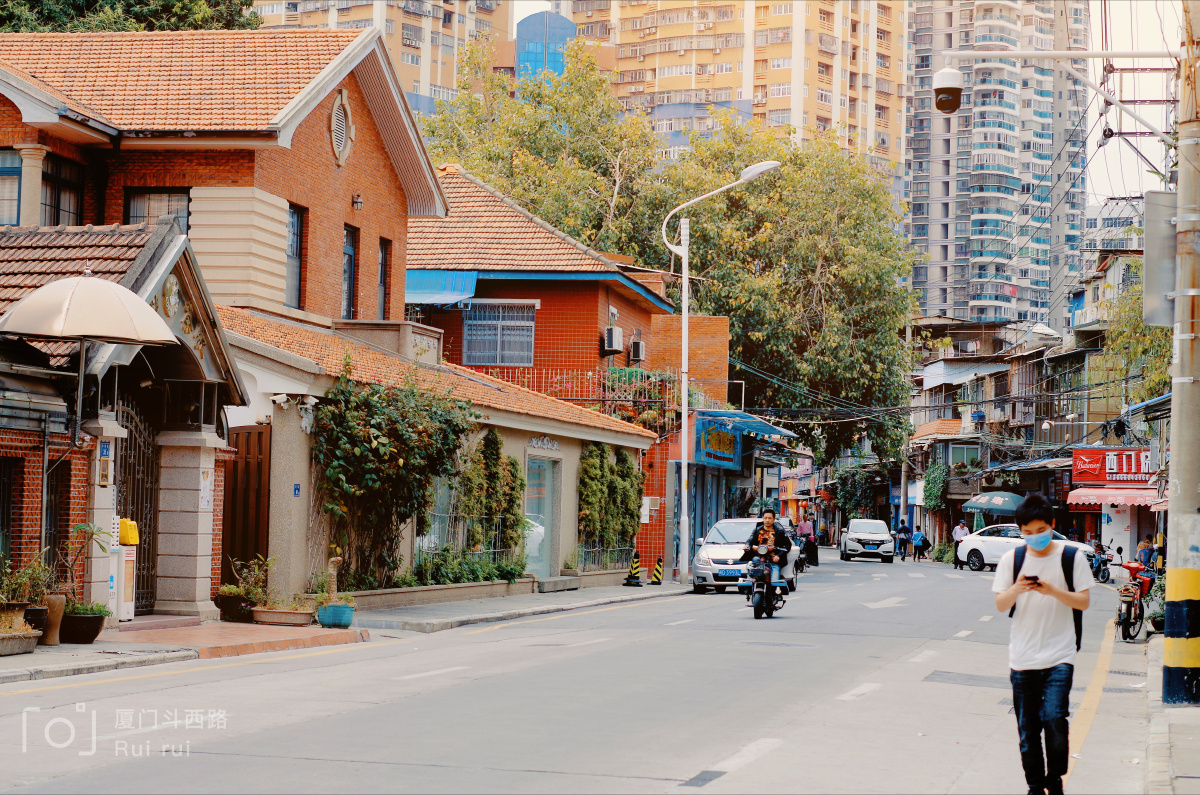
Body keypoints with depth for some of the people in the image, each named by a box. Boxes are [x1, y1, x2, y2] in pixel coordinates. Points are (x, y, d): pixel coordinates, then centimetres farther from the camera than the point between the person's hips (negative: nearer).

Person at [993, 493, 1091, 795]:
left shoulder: (1071, 557, 0)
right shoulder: (1011, 559, 5)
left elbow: (1084, 601, -2)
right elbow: (1000, 605, 4)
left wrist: (1053, 591, -18)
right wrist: (1016, 590, -17)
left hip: (1059, 656, -2)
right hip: (1022, 657, 2)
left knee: (1054, 718, -16)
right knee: (1027, 728, 6)